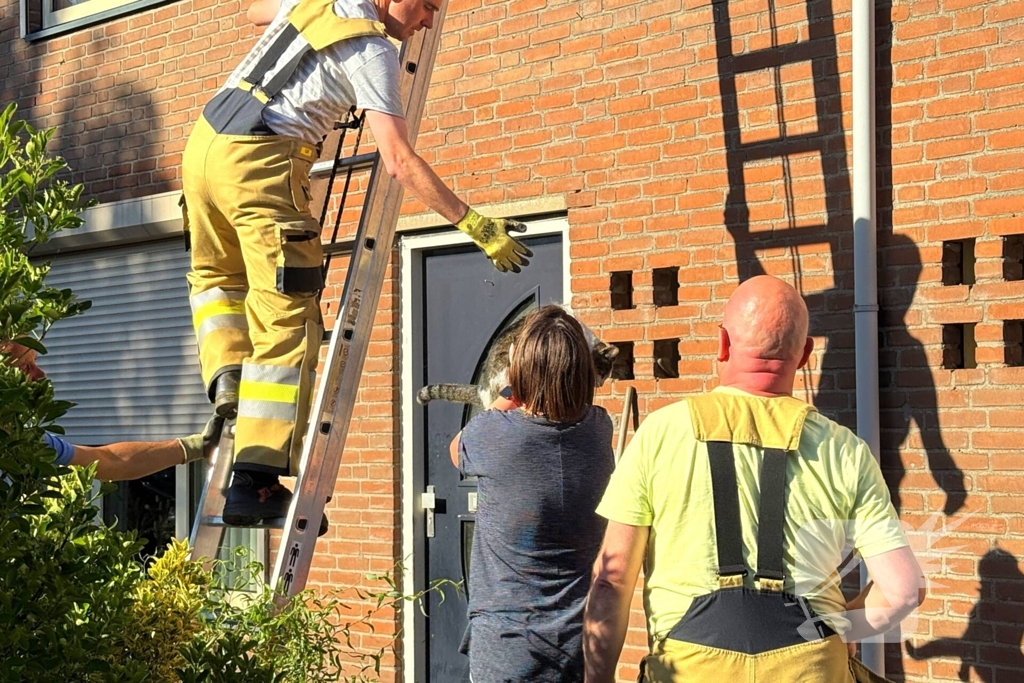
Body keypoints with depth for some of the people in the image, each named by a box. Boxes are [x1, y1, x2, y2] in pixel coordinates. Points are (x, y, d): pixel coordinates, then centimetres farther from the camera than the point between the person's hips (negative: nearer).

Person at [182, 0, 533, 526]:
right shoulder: (374, 51, -5)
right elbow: (399, 162, -12)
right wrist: (472, 223, -8)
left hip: (203, 141, 8)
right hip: (259, 164, -8)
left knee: (215, 274, 33)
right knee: (287, 320, -4)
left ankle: (226, 377, 12)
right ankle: (254, 481, -8)